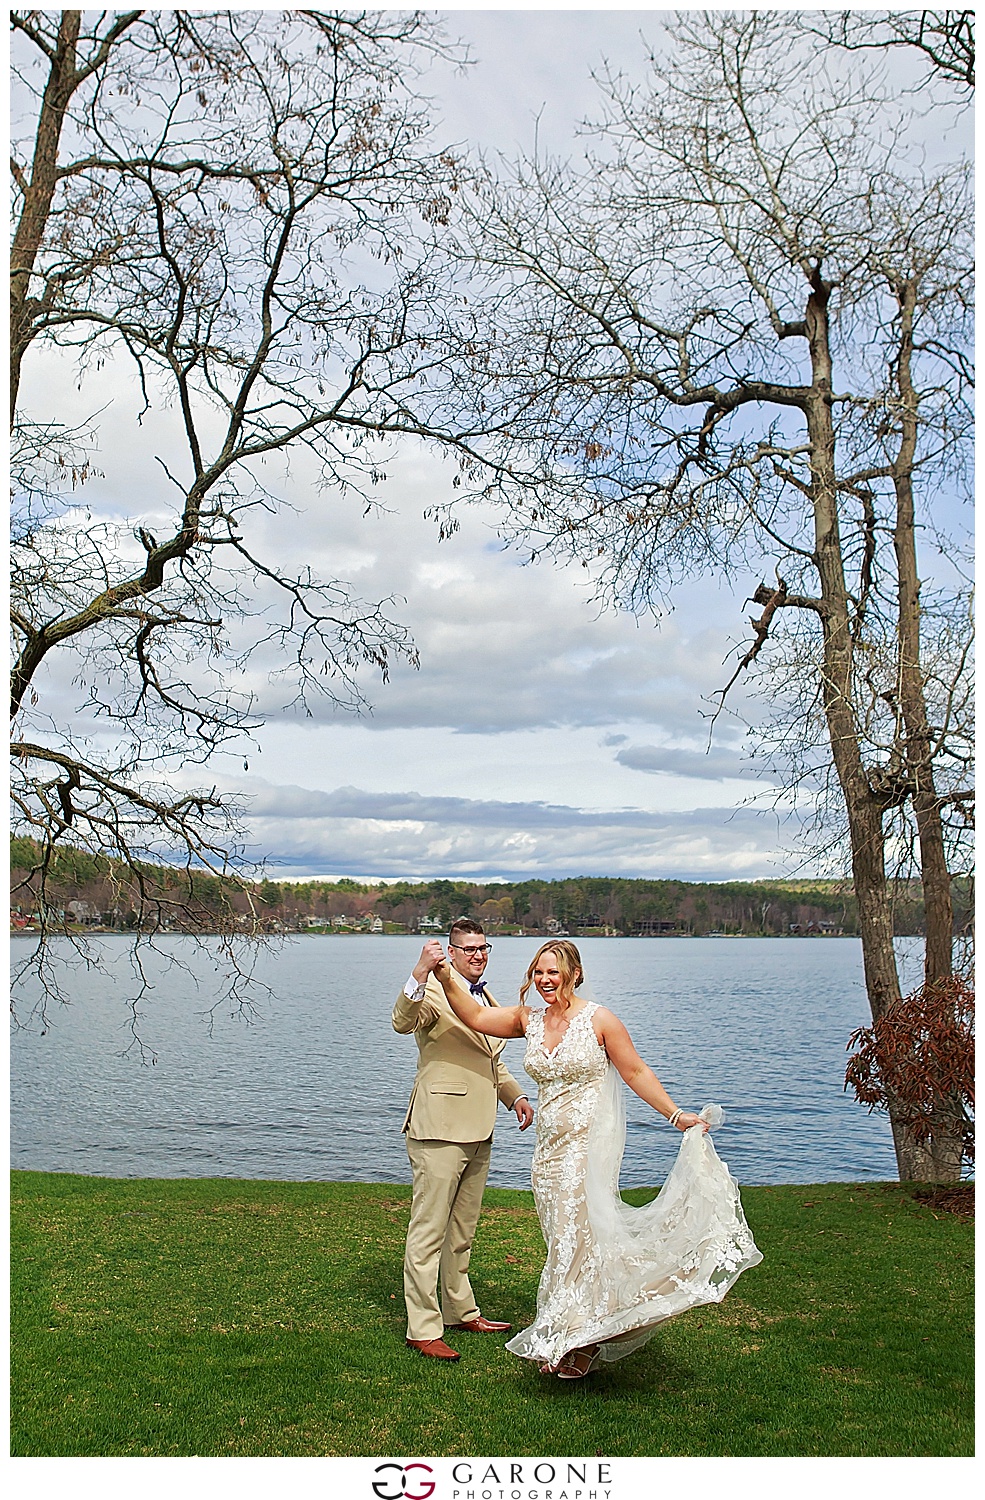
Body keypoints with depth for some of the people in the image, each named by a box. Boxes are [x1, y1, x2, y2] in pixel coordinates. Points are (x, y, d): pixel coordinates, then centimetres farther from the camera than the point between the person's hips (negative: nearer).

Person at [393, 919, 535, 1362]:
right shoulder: (436, 991, -11)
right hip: (439, 1129, -9)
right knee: (428, 1231, -3)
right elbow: (403, 1022, -32)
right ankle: (422, 1329, 6)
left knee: (462, 1230, 21)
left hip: (478, 1131, 9)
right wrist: (420, 974, -47)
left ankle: (461, 1311, 34)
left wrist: (515, 1095, 12)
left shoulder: (485, 996, 16)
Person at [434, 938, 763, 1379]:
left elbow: (636, 1071, -4)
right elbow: (476, 1017, 2)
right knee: (562, 1241, 11)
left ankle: (575, 1345, 11)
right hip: (550, 1146, 5)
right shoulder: (529, 1019, 5)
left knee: (577, 1239, -3)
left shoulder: (598, 1020, -8)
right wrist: (446, 980, -12)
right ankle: (564, 1341, 25)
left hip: (589, 1144, -5)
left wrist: (676, 1115, -7)